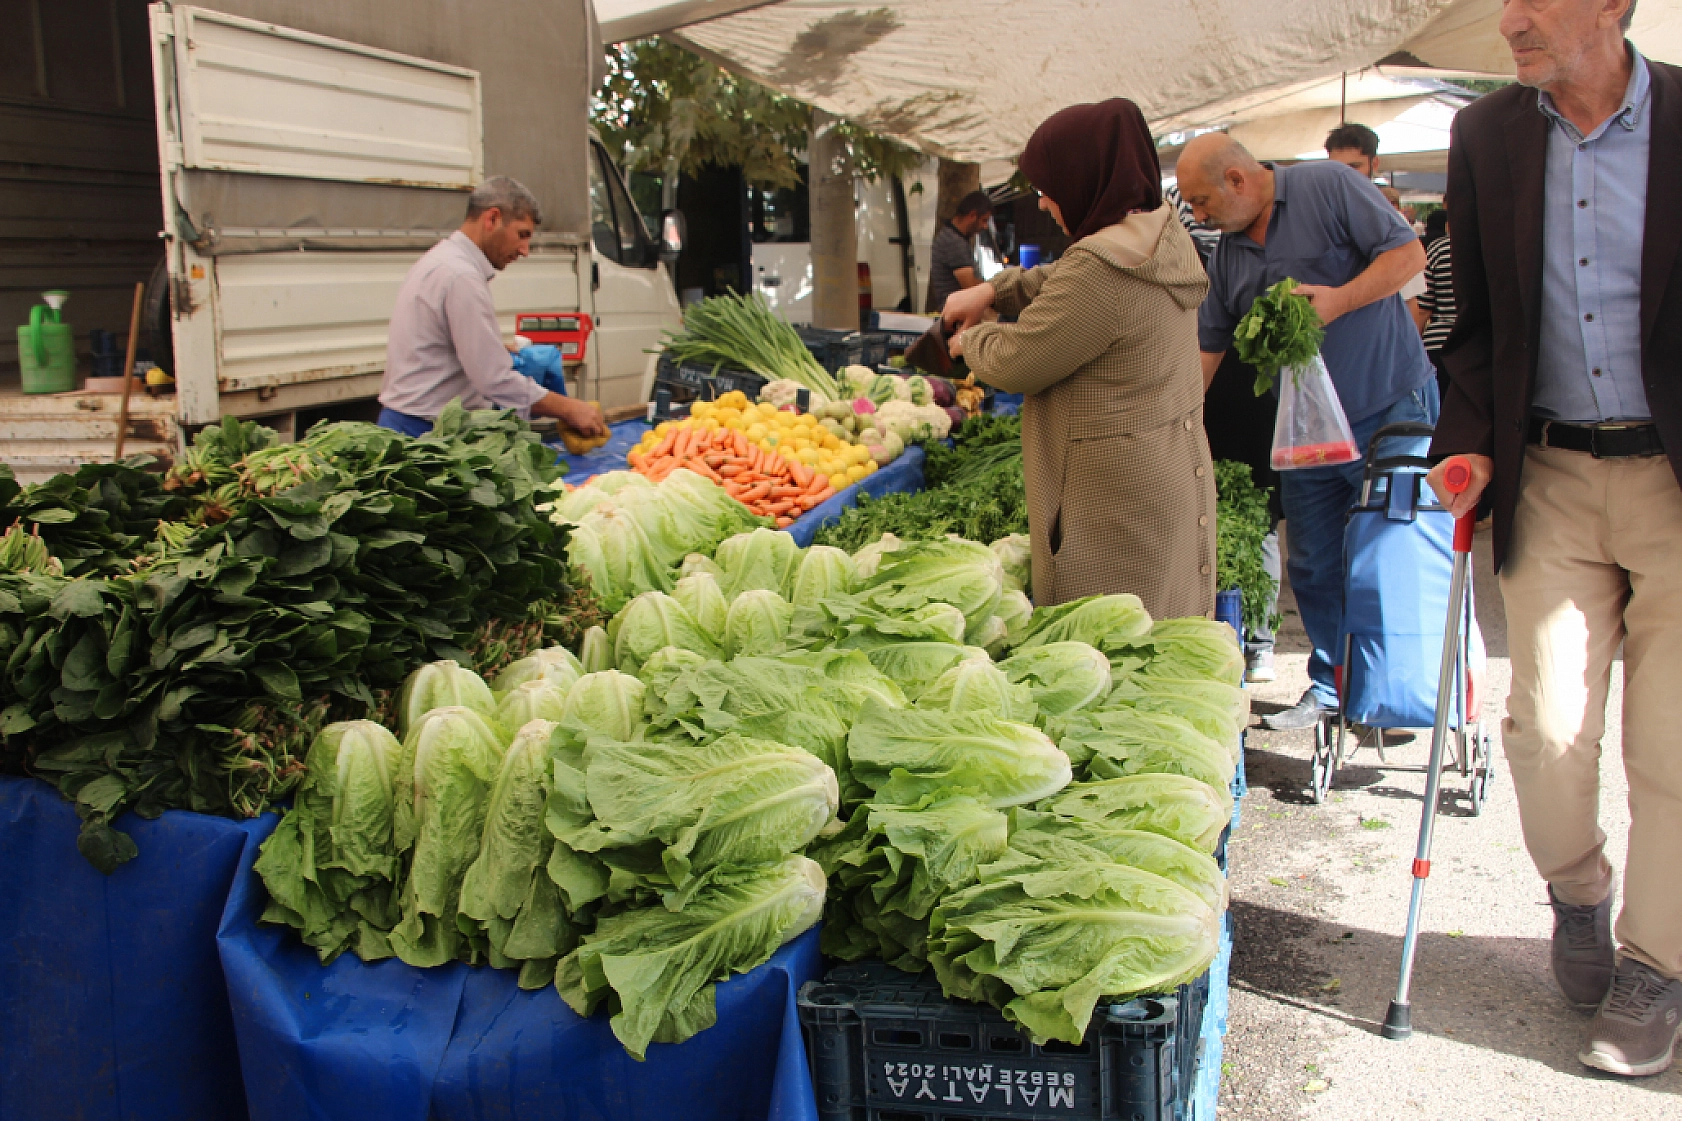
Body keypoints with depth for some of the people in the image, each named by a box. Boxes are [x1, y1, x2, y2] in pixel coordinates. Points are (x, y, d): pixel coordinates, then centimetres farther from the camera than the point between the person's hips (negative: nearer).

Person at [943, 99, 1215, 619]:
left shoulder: (1101, 268, -25)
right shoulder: (1167, 236, 5)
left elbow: (1013, 364, -14)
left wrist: (971, 340, 6)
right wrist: (996, 289, 15)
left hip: (1120, 494, -10)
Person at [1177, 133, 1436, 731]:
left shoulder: (1327, 186, -8)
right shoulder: (1228, 254, 9)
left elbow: (1409, 252, -11)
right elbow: (1207, 346, 14)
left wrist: (1339, 299, -23)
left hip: (1393, 410, -6)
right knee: (1312, 565, 9)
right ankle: (1331, 687, 24)